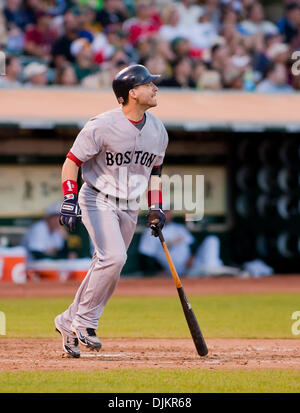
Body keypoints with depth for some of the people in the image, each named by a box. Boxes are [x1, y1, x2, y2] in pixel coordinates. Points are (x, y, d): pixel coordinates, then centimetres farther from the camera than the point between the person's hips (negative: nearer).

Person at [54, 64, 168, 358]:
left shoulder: (157, 130, 3)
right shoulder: (103, 125, -17)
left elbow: (154, 169, 17)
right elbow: (72, 161, -12)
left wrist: (156, 207, 7)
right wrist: (69, 198, -24)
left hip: (129, 208, 7)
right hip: (98, 199, -7)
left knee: (105, 268, 5)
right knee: (114, 256, -24)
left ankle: (69, 322, 20)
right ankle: (84, 321, -13)